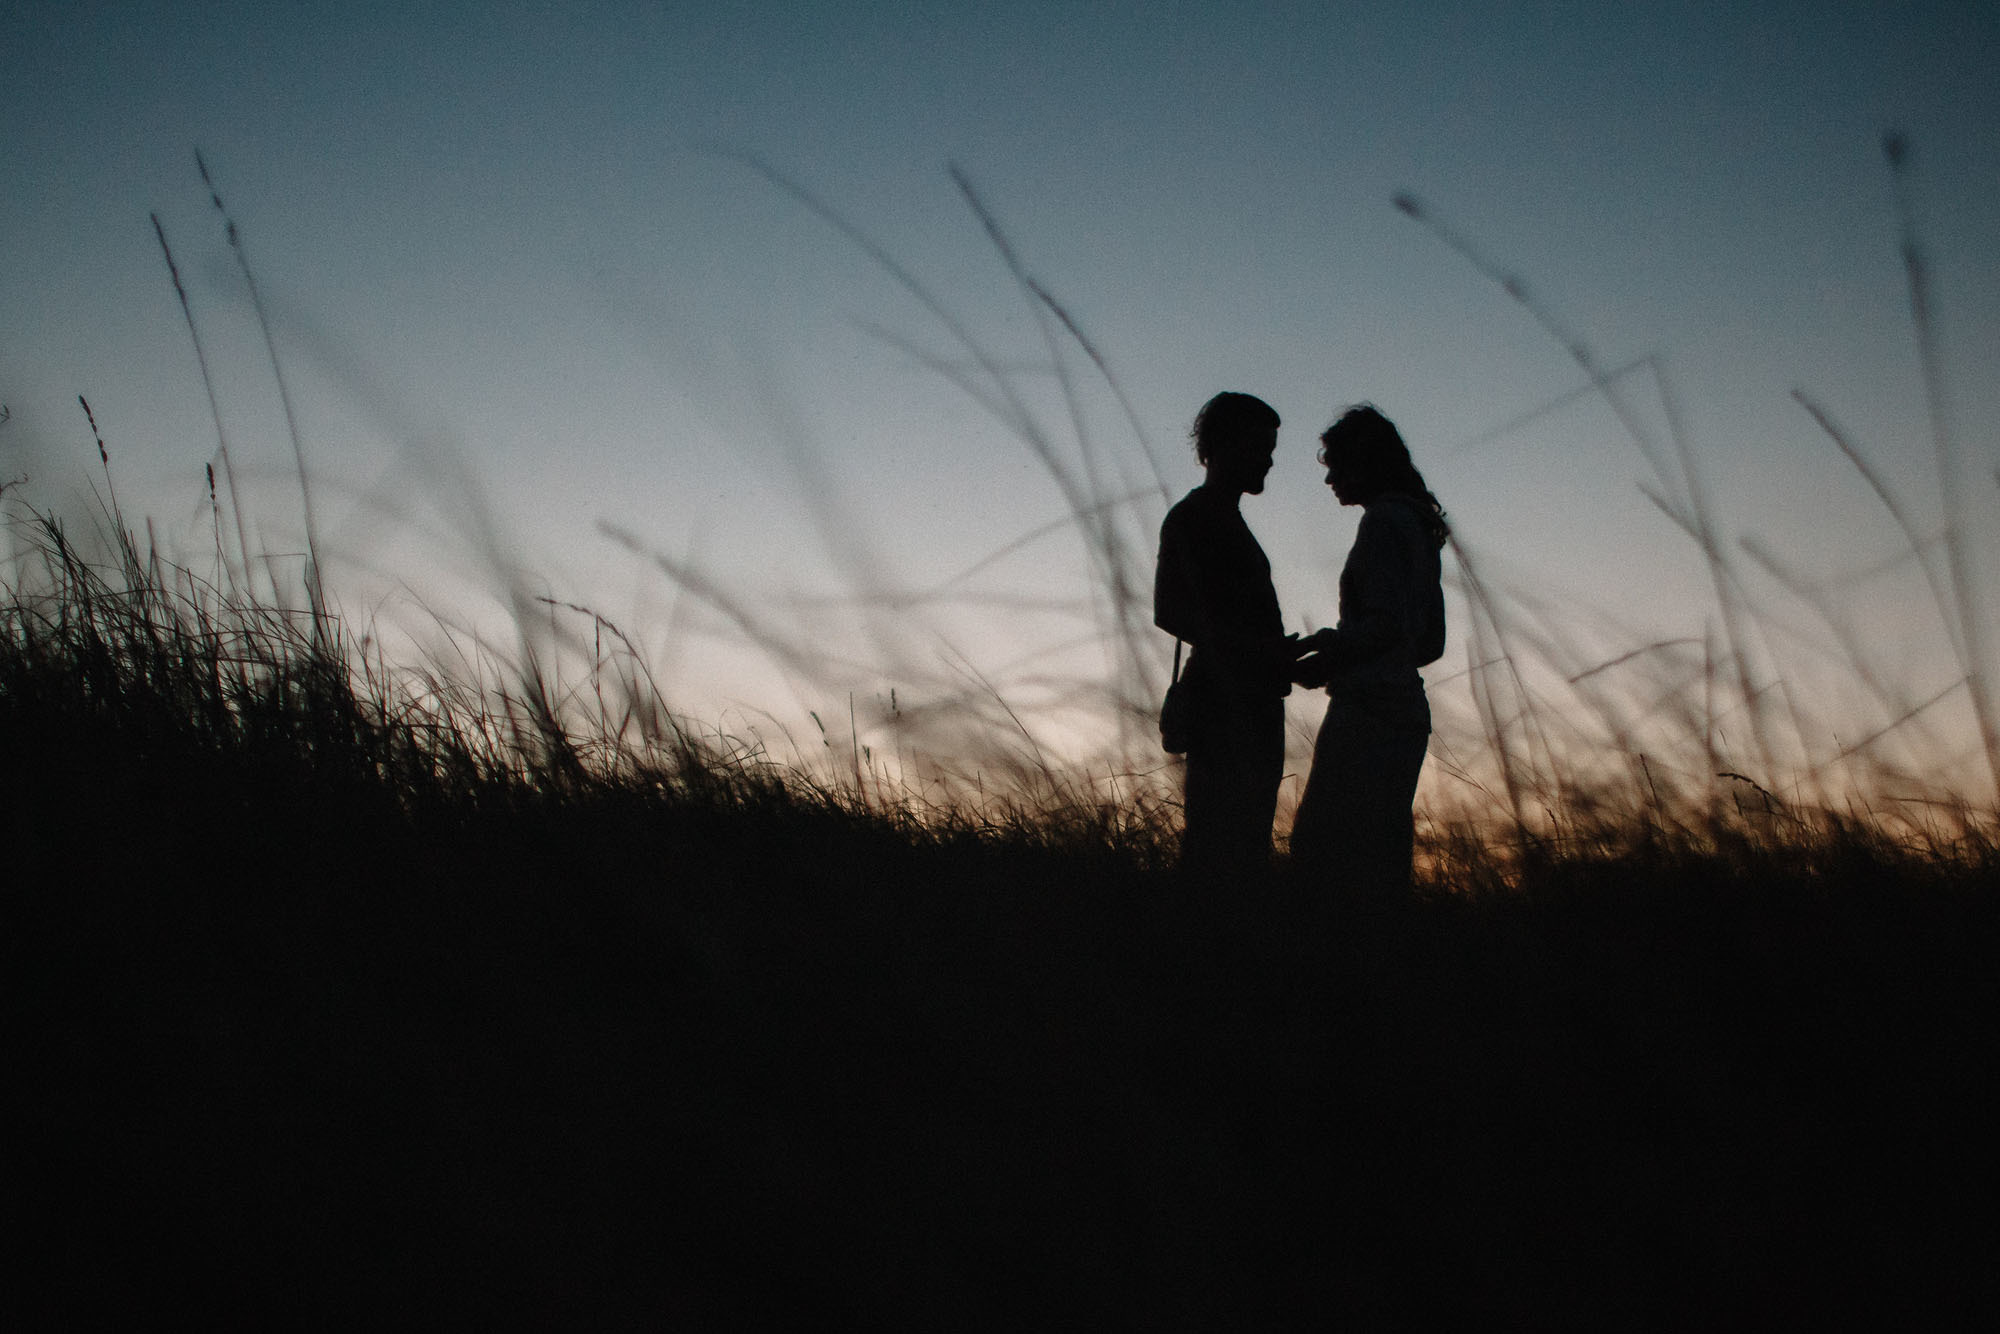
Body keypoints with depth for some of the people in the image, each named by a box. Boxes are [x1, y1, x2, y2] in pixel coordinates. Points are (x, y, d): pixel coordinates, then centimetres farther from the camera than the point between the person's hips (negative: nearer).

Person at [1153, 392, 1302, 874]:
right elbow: (1169, 612, -15)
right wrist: (1257, 652, -18)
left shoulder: (1228, 520, 24)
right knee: (1217, 849, -14)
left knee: (1248, 846, 7)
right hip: (1222, 703, -10)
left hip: (1252, 704, 10)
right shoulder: (1191, 517, -5)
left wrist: (1281, 652, 11)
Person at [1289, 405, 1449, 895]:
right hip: (1406, 712, 10)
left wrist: (1320, 657, -10)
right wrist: (1333, 655, 19)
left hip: (1367, 713, -10)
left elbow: (1385, 626, -19)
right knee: (1379, 866, 10)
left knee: (1324, 855, -12)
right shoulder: (1418, 527, 20)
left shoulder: (1384, 521, -8)